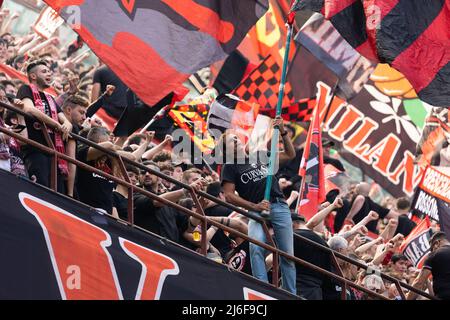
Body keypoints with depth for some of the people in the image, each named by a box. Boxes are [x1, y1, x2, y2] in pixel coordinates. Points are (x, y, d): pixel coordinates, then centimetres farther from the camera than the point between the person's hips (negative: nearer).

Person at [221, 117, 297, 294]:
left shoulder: (259, 156, 19)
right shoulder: (230, 167, 7)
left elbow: (290, 154, 23)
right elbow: (229, 195, -4)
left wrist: (283, 132, 10)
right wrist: (254, 206, -13)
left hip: (280, 207, 4)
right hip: (257, 211, -4)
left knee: (288, 254, 2)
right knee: (256, 248, -28)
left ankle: (290, 295, 9)